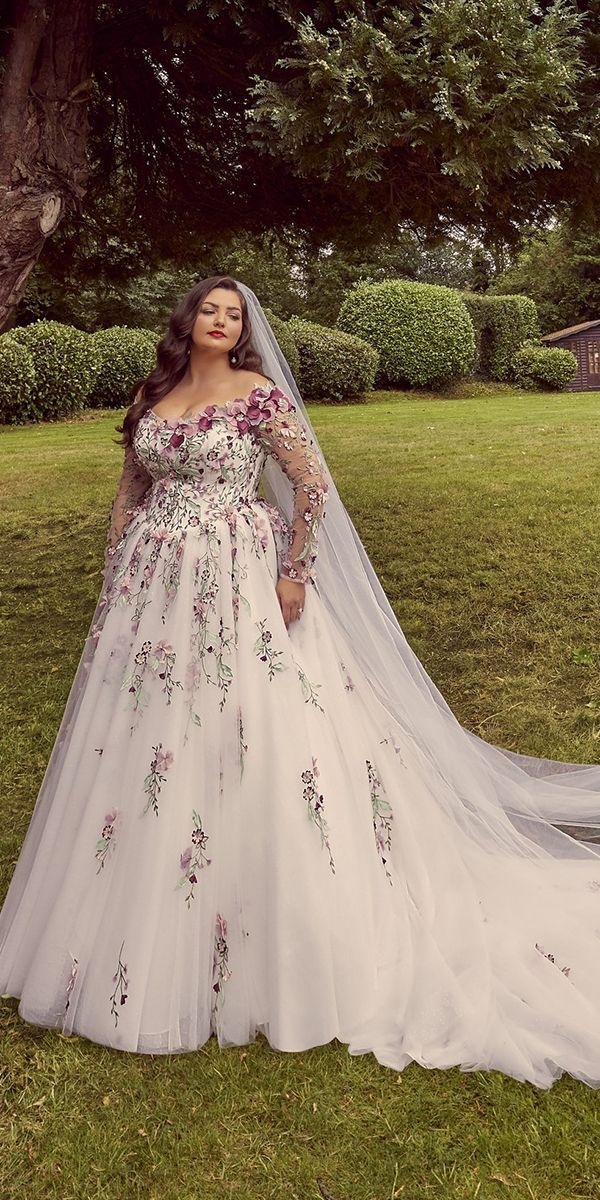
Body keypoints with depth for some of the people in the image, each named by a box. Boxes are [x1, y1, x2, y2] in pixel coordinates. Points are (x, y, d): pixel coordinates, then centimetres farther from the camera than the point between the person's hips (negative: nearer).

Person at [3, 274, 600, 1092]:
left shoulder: (258, 392, -2)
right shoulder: (150, 398, 12)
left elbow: (313, 485, -6)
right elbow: (130, 494, 17)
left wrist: (295, 576, -11)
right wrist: (115, 584, 12)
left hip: (234, 584, -5)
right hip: (153, 588, 6)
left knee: (249, 734, -3)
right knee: (144, 739, 10)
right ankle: (146, 935, 31)